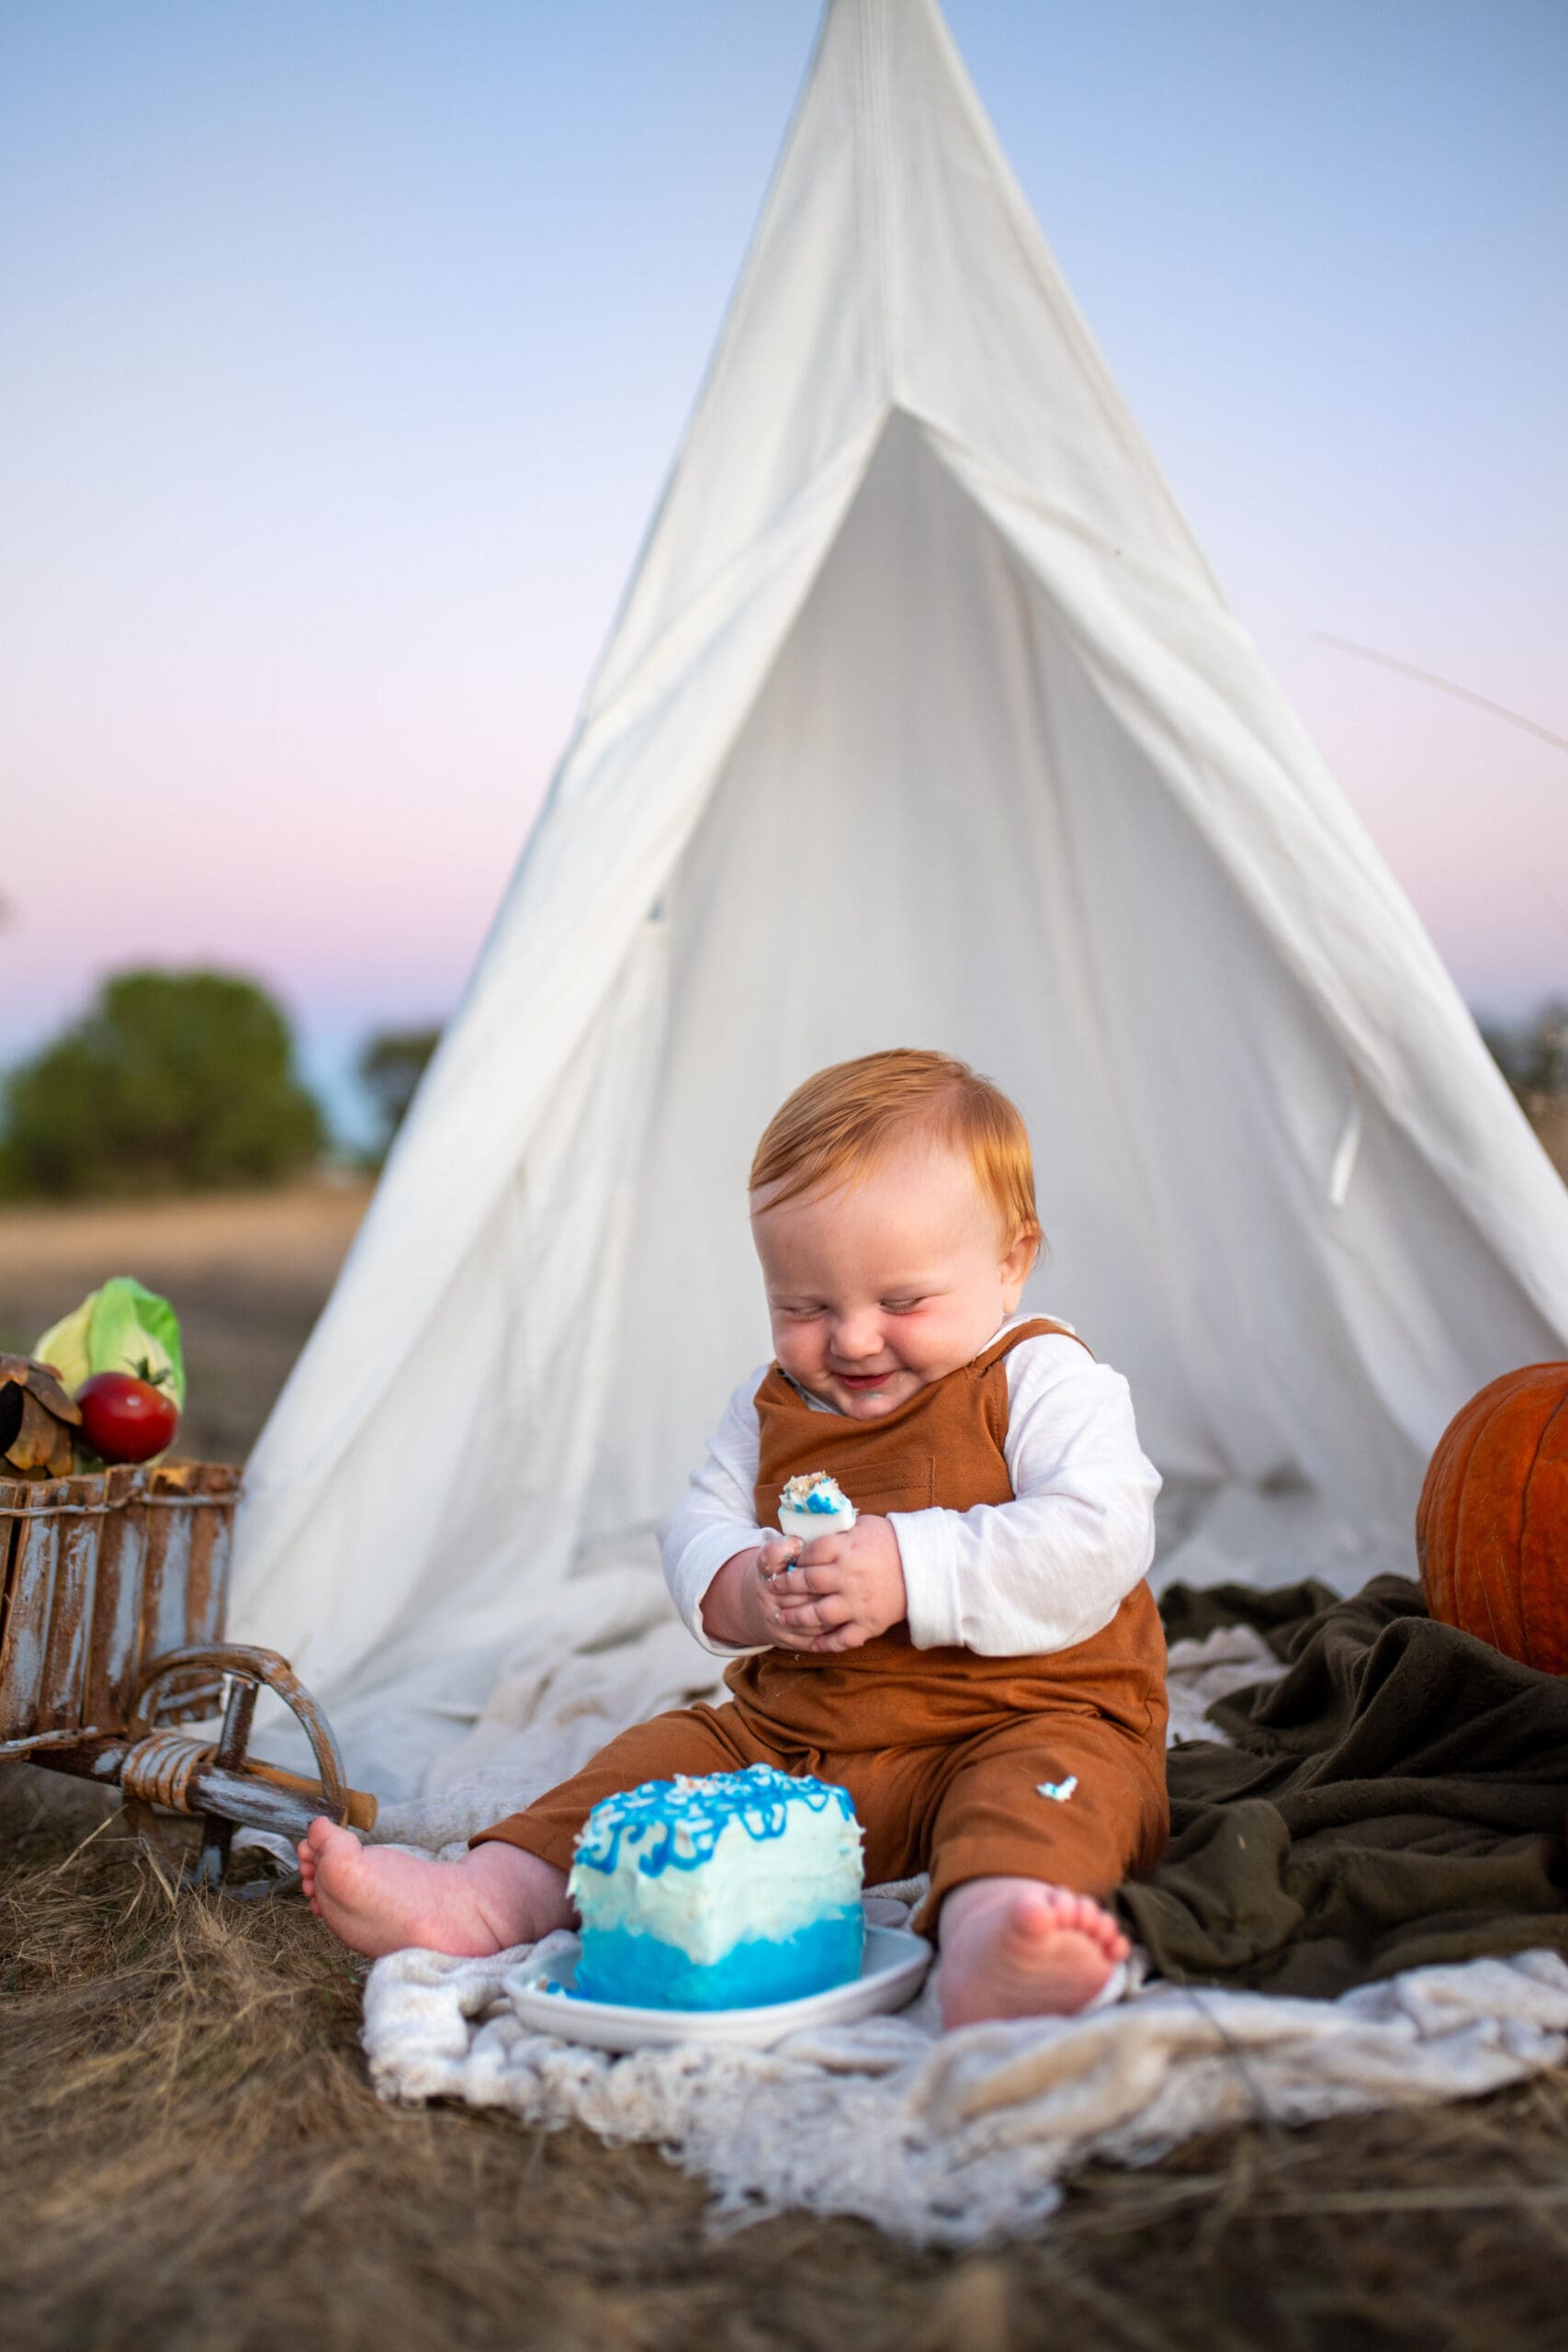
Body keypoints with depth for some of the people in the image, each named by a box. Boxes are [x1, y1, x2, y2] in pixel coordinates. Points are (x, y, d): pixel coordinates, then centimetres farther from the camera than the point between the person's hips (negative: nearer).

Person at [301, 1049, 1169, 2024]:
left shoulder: (1047, 1383, -7)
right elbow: (696, 1529, 12)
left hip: (1023, 1719, -6)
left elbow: (1098, 1539, -21)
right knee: (666, 1756, -5)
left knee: (1046, 1781, -36)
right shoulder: (771, 1405, 12)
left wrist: (912, 1571, -28)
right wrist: (741, 1591, -12)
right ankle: (492, 1895, -17)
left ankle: (986, 1938, -64)